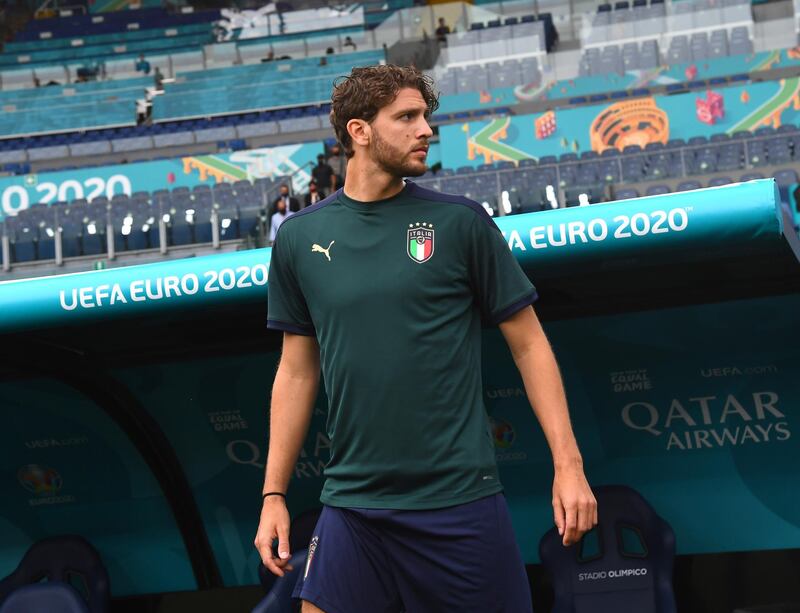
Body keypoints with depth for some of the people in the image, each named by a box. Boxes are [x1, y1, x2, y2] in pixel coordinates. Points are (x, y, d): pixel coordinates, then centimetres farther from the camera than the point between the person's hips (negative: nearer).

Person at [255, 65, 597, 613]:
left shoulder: (460, 222, 0)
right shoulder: (299, 238, 6)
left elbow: (528, 343, 2)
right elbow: (297, 371, 13)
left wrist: (568, 463, -5)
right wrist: (274, 494, 9)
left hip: (460, 501, -1)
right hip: (352, 505, 1)